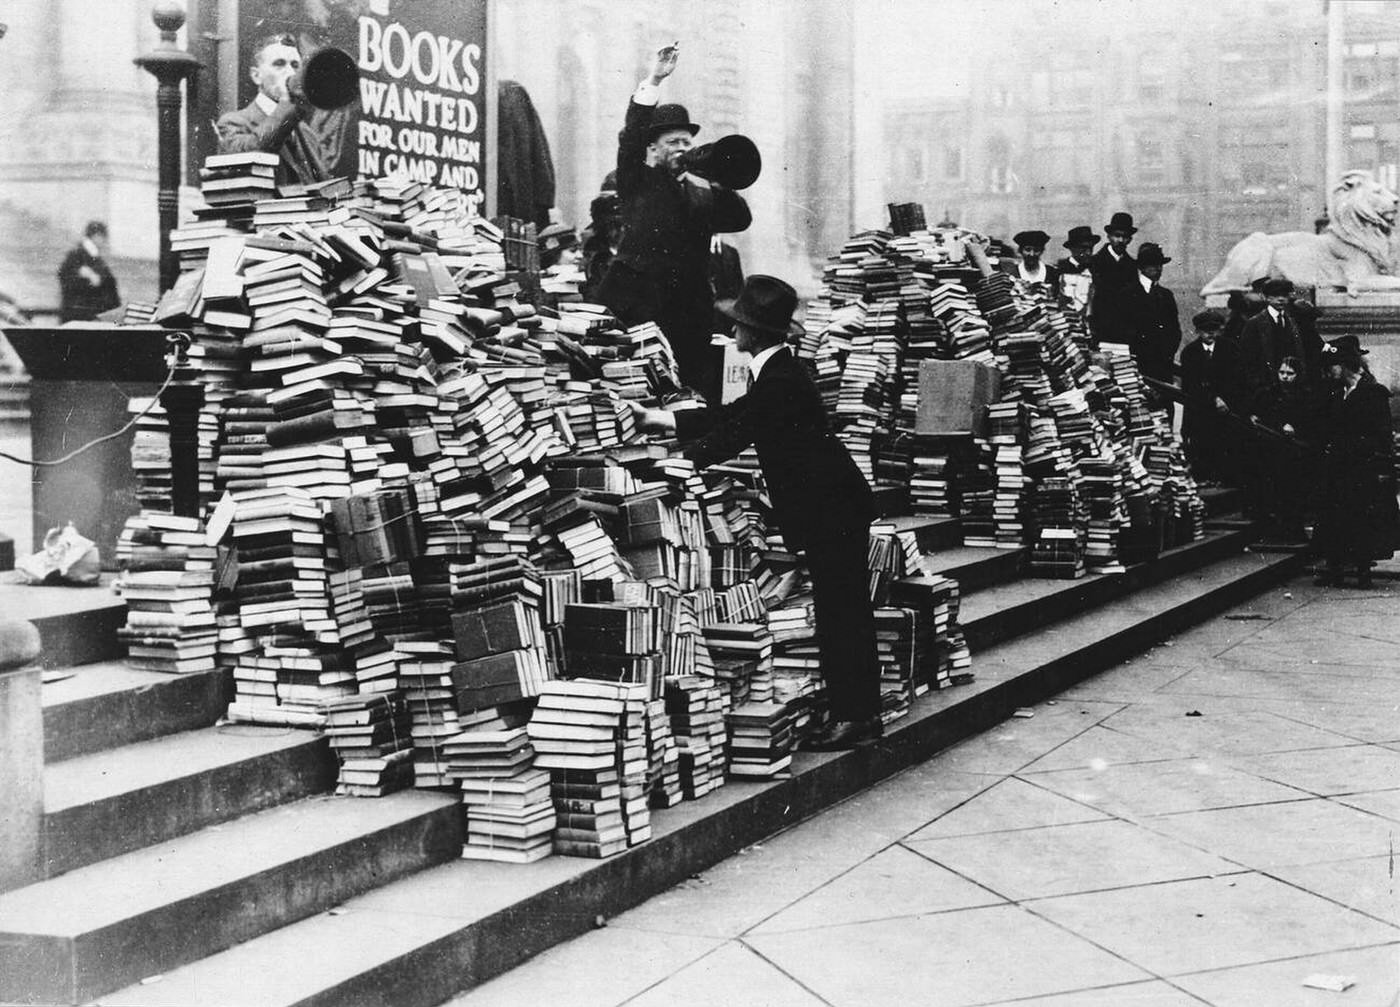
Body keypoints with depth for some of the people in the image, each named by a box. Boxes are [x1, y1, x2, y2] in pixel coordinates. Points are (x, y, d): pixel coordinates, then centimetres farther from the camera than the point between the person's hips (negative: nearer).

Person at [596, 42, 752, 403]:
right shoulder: (637, 182, 6)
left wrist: (716, 185, -3)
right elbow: (631, 137, -9)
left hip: (690, 313, 4)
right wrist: (653, 80, -17)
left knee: (700, 393, -1)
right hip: (638, 306, -4)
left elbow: (740, 220, 10)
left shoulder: (701, 193, 19)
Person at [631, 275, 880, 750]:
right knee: (844, 610, 14)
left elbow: (734, 435, -17)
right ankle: (861, 711, 20)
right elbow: (733, 415, 18)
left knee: (840, 612, -5)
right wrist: (662, 419, 20)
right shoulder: (779, 373, 12)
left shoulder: (780, 382, -20)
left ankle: (855, 715, 1)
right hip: (834, 506, 10)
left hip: (832, 512, -10)